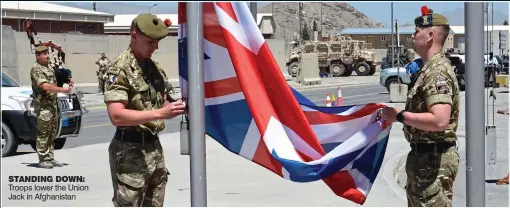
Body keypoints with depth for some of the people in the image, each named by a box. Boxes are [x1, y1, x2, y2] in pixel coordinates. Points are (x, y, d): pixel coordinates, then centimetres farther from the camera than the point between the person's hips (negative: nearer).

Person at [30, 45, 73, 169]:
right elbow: (45, 86, -22)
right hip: (43, 105, -9)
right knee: (43, 133, -5)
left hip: (53, 104, 9)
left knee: (52, 133, 12)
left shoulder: (50, 68, 16)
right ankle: (43, 160, -1)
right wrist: (63, 90, -20)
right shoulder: (36, 69, -11)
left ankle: (50, 158, 18)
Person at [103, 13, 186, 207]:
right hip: (130, 150, -8)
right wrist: (161, 113, -29)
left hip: (154, 146, 8)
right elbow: (116, 116, -24)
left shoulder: (154, 66, 11)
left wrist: (178, 106, -2)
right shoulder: (120, 68, -14)